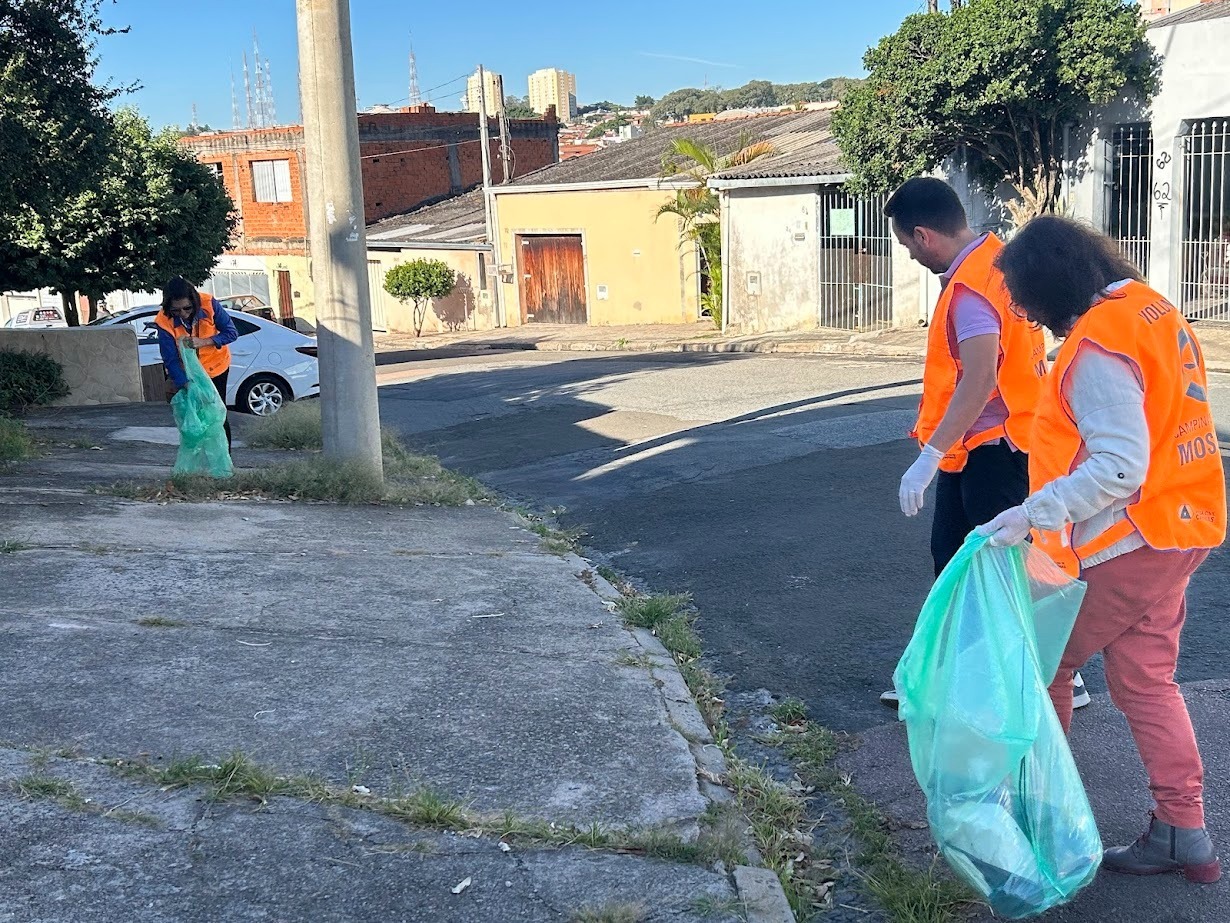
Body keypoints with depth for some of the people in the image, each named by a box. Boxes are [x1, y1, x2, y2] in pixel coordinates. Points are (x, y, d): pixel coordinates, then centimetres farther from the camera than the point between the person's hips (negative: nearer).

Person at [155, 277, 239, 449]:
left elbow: (232, 332, -18)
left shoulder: (208, 304, -26)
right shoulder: (165, 322, -27)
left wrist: (204, 341, -33)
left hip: (215, 366, 0)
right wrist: (185, 386, -34)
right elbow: (171, 360, -25)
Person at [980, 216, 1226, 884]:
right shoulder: (1151, 309, 8)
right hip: (1177, 530, 9)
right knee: (1145, 678, 14)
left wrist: (1033, 514, -32)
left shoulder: (1097, 346, -21)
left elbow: (1120, 467, -28)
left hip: (1125, 546, -9)